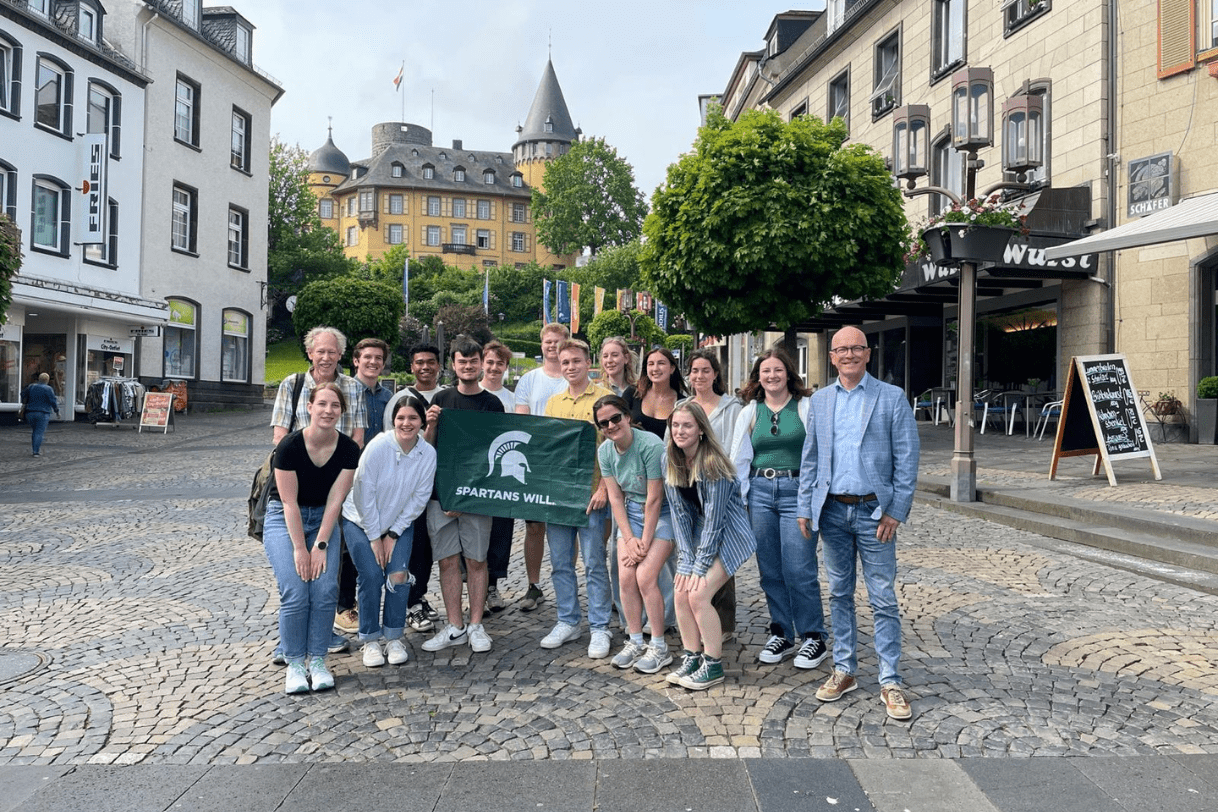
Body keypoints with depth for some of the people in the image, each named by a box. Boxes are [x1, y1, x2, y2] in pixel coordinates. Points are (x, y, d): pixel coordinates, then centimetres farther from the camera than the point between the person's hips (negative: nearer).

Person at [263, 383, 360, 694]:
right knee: (295, 592, -17)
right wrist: (300, 549, -17)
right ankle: (294, 664, -1)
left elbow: (335, 500, -10)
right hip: (284, 519, -2)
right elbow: (289, 502, -17)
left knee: (326, 590, -14)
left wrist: (320, 545, -15)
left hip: (323, 519, 3)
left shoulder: (349, 450, -10)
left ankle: (317, 660, 2)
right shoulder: (290, 446, -19)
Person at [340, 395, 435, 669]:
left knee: (398, 574, -10)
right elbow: (364, 493, -18)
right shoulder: (378, 446, -22)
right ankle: (370, 641, 5)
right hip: (362, 521, -2)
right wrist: (374, 536, -13)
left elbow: (419, 499, -7)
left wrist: (393, 534, -9)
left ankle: (394, 638, 7)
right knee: (371, 576, -12)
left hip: (400, 523, 2)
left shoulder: (428, 454, -13)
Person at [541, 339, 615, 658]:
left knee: (594, 563, 1)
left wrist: (603, 488, -14)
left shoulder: (604, 398, -3)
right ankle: (567, 622, 23)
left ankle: (600, 628, 11)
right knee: (560, 562, 11)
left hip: (590, 493, -5)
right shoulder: (552, 403, 13)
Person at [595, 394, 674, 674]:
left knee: (645, 576, -15)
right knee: (625, 576, -6)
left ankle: (659, 647, 1)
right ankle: (635, 642, 11)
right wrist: (629, 539, -8)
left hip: (661, 512, -6)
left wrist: (645, 541, -16)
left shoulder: (650, 445, -23)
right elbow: (615, 497, 0)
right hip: (631, 512, 6)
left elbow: (654, 498, -20)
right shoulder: (605, 451, -3)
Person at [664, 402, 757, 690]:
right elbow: (680, 514, -2)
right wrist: (686, 561, -8)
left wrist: (700, 565, -19)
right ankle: (691, 658, 12)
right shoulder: (672, 464, -2)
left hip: (728, 534, -6)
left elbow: (714, 518, -21)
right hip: (700, 534, 7)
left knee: (698, 596, -15)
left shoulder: (712, 463, -22)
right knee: (681, 594, -4)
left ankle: (713, 666, 1)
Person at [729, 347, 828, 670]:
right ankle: (781, 635, 21)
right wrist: (736, 500, 5)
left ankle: (813, 637, 10)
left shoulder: (807, 407, 2)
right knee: (770, 569, 7)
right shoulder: (750, 412, 11)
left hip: (797, 491, -3)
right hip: (760, 492, 4)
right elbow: (738, 458, 11)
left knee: (799, 569, -6)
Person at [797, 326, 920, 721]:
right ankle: (844, 670, 24)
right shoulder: (820, 400, 9)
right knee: (839, 594, 12)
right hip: (832, 511, 3)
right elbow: (810, 458, 11)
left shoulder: (892, 397, -1)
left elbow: (907, 459, -4)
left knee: (883, 599, 0)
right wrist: (805, 508, 6)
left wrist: (895, 511, -10)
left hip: (873, 511, -3)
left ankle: (890, 682, 10)